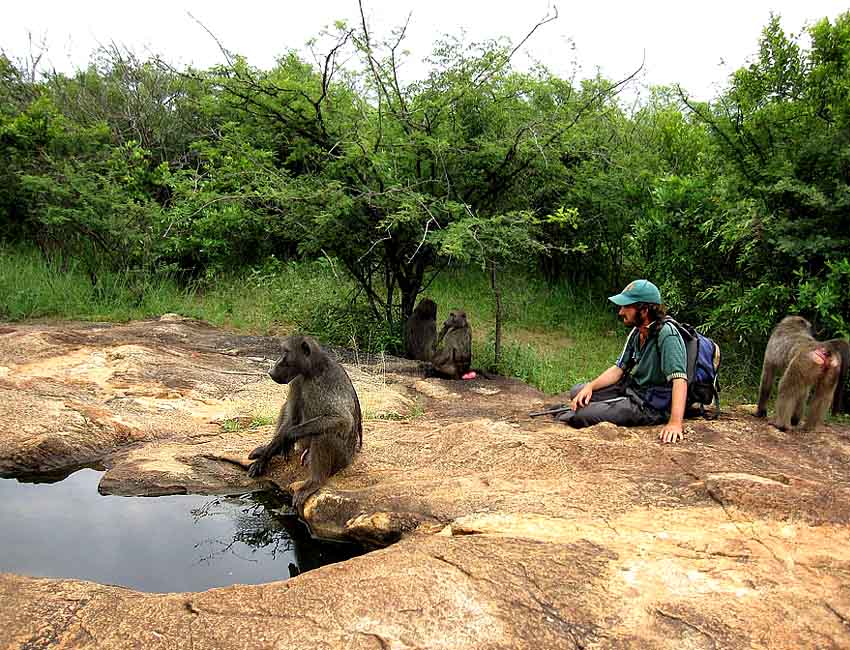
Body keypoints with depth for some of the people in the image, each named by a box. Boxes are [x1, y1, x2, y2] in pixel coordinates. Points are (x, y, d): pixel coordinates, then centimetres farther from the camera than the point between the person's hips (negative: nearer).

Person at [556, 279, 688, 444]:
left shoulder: (666, 334, -25)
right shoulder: (636, 333, 3)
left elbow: (679, 379, -33)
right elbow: (619, 369, 9)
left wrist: (675, 423, -43)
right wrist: (590, 386, -6)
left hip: (653, 405, -9)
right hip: (632, 388, 9)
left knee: (581, 415, -18)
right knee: (577, 392, 5)